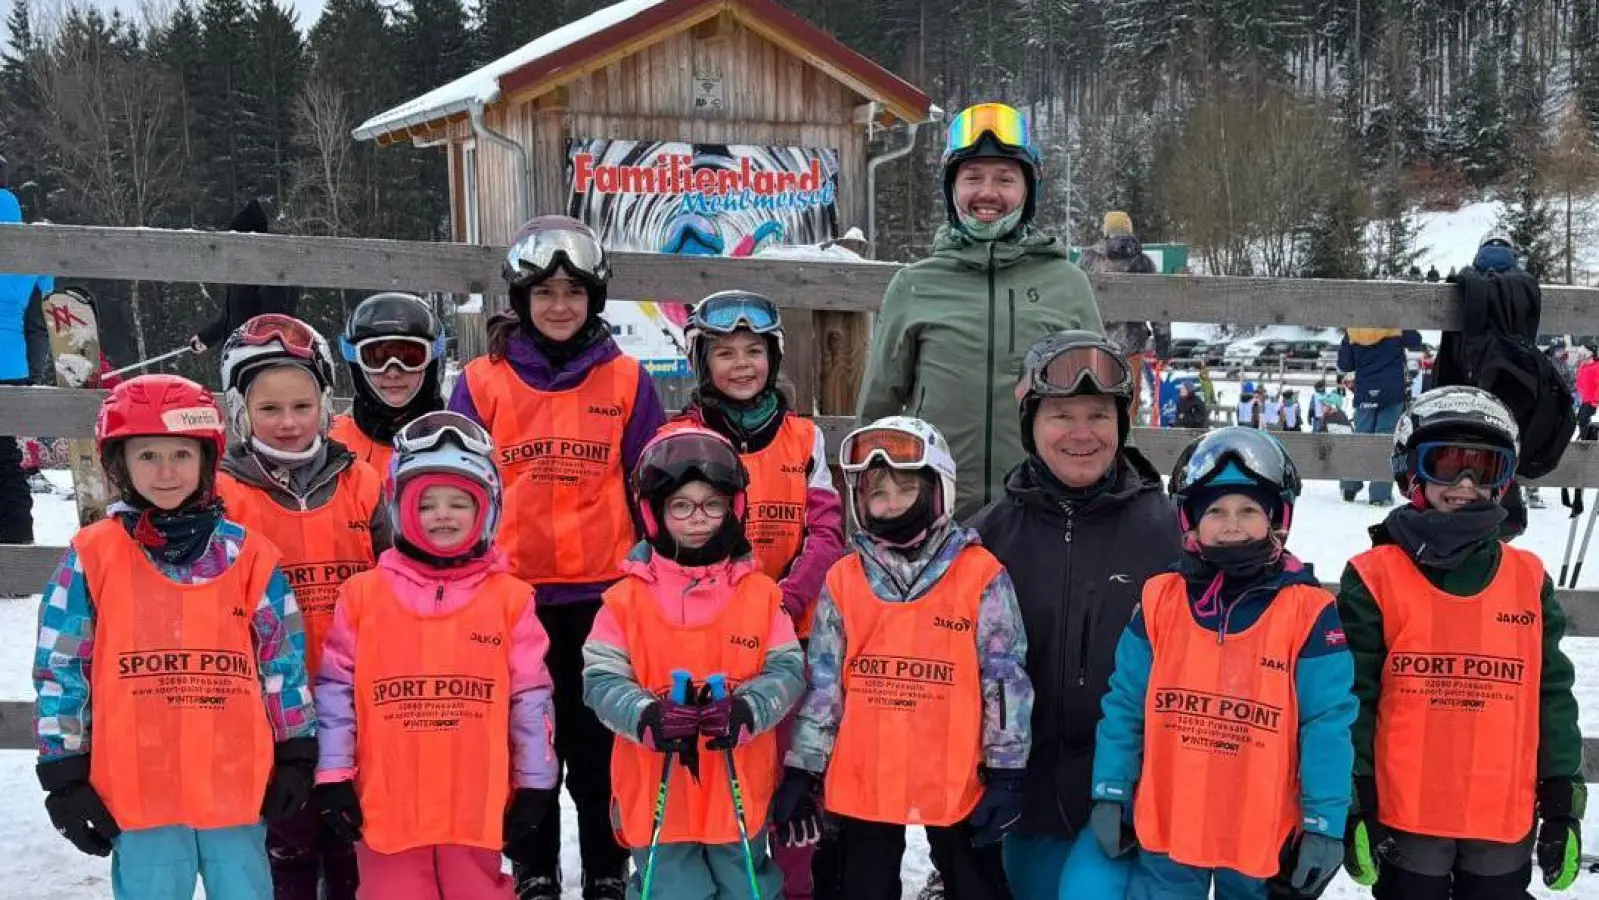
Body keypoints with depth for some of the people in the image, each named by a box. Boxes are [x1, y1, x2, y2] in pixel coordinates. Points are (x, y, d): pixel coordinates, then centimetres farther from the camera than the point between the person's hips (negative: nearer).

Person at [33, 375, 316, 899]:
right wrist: (65, 777, 1)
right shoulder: (91, 559, -1)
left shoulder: (248, 555, 3)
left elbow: (284, 661, 7)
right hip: (136, 792, -1)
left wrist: (295, 757, 6)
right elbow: (60, 671, 2)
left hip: (239, 788, 1)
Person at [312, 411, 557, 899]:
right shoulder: (364, 593, 0)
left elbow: (531, 697, 4)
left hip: (476, 806, 0)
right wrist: (333, 775, 2)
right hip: (386, 805, 0)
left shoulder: (509, 597, 0)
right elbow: (335, 690, 4)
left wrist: (535, 782, 6)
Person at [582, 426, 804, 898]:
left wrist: (745, 709, -24)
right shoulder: (626, 598, -5)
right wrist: (648, 717, -27)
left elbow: (788, 670, -4)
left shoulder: (761, 593, -2)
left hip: (740, 793, 2)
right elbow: (601, 681, -8)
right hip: (657, 796, -1)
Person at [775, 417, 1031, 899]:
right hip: (862, 783, 2)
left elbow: (1006, 678, -5)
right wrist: (803, 769, 5)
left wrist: (1006, 771, -6)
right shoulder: (843, 581, 1)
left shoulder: (980, 575, -7)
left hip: (958, 783, -2)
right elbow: (823, 683, 5)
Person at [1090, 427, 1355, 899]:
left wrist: (1325, 823, -9)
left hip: (1264, 838, -1)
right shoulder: (1160, 600, -2)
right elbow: (1126, 704, 3)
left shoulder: (1308, 611, -8)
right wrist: (1111, 794, 2)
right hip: (1165, 830, 1)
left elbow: (1327, 723, -8)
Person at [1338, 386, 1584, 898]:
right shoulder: (1375, 579, -5)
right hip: (1405, 819, -3)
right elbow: (1350, 698, -5)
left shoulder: (1529, 581, 5)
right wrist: (1353, 806, -6)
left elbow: (1553, 694, 9)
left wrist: (1564, 801, 7)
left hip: (1507, 822, 3)